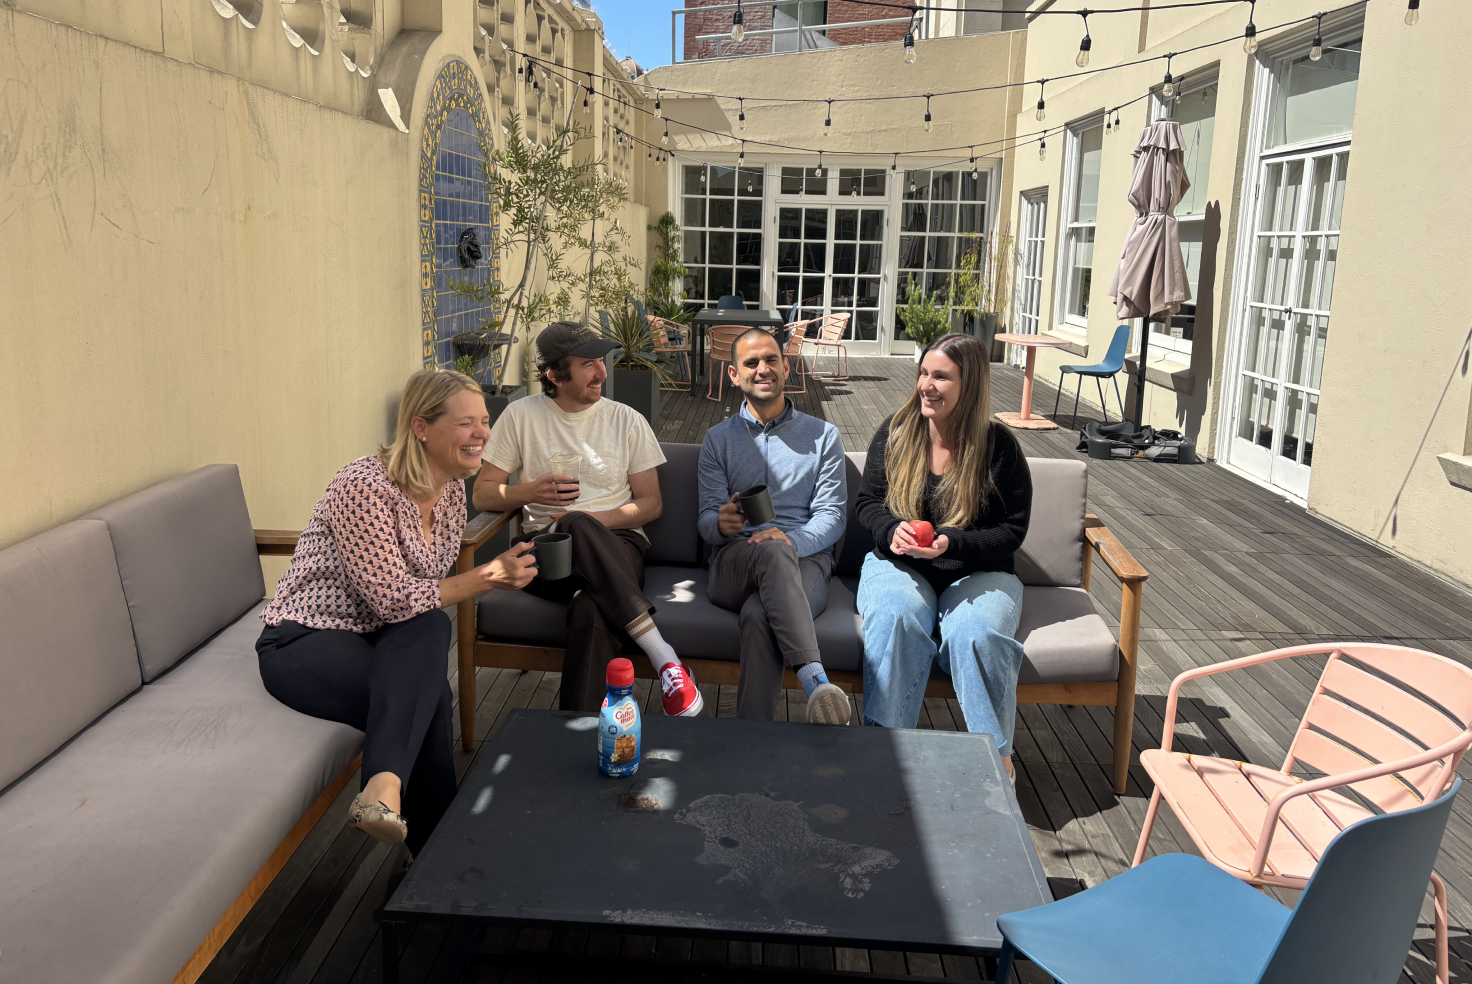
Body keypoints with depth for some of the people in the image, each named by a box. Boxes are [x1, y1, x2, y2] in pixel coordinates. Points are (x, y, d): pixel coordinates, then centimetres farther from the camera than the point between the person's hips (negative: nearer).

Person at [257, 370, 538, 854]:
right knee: (427, 699, -30)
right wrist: (488, 577, -19)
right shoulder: (364, 486, -23)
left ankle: (386, 783, -38)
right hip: (303, 642, -7)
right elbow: (394, 601, -23)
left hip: (381, 639, 7)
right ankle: (438, 855, -22)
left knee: (431, 629, -28)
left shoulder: (451, 488, 3)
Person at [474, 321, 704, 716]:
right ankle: (663, 656, -41)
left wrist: (595, 519, -10)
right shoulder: (521, 416, 8)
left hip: (614, 542, 1)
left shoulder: (627, 421, 10)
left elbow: (651, 503, 9)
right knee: (576, 526, -40)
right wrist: (531, 492, -12)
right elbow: (483, 494, 10)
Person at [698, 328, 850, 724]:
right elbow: (707, 519, 11)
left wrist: (792, 539, -18)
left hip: (803, 559, 0)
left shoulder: (822, 435, 19)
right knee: (772, 552, -40)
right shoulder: (718, 439, 22)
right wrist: (722, 523, -17)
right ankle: (815, 680, -55)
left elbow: (832, 515, 6)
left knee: (759, 614, -38)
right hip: (734, 563, 0)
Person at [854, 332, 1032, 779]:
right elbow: (866, 502, 11)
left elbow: (1012, 530, -2)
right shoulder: (895, 432, 5)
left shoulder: (998, 446, -3)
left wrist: (950, 543, -19)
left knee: (975, 633, -33)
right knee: (896, 619, -33)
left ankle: (996, 757, -18)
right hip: (898, 565, 2)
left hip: (977, 572, -1)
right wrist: (893, 530, -13)